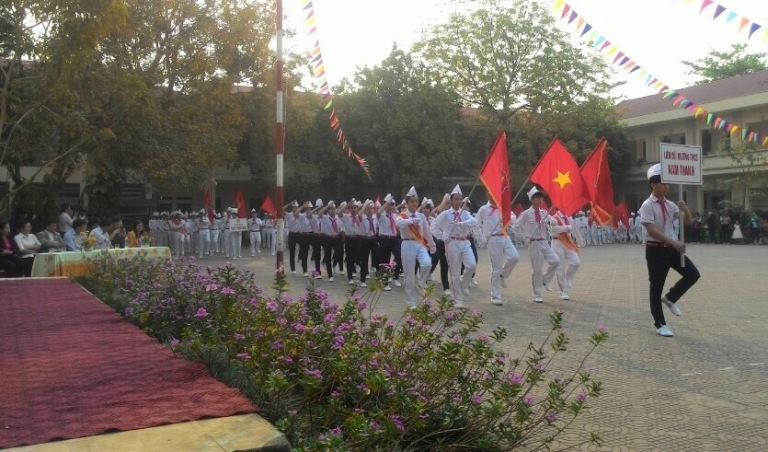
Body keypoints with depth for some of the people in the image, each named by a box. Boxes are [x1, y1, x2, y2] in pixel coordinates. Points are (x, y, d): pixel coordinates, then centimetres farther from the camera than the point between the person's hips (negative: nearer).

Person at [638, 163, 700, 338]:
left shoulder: (670, 204, 7)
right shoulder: (648, 205, -13)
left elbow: (687, 221, 14)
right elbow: (651, 230, -21)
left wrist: (685, 210, -9)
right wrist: (674, 242, -28)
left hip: (671, 247, 6)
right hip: (655, 249, -6)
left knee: (693, 274, -4)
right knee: (656, 286, 3)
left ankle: (670, 298, 20)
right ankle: (660, 324, 15)